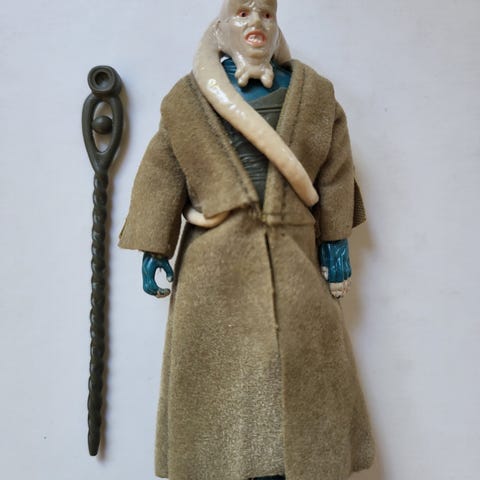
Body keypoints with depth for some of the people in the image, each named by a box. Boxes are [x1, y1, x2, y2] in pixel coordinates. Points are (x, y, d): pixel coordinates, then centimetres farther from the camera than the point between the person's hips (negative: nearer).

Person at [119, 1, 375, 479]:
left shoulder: (314, 94, 10)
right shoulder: (187, 99, 5)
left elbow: (335, 172, 10)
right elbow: (161, 176, 3)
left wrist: (335, 242, 5)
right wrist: (153, 251, -1)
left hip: (291, 260, 1)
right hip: (215, 266, -1)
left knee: (297, 371, 4)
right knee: (220, 374, 3)